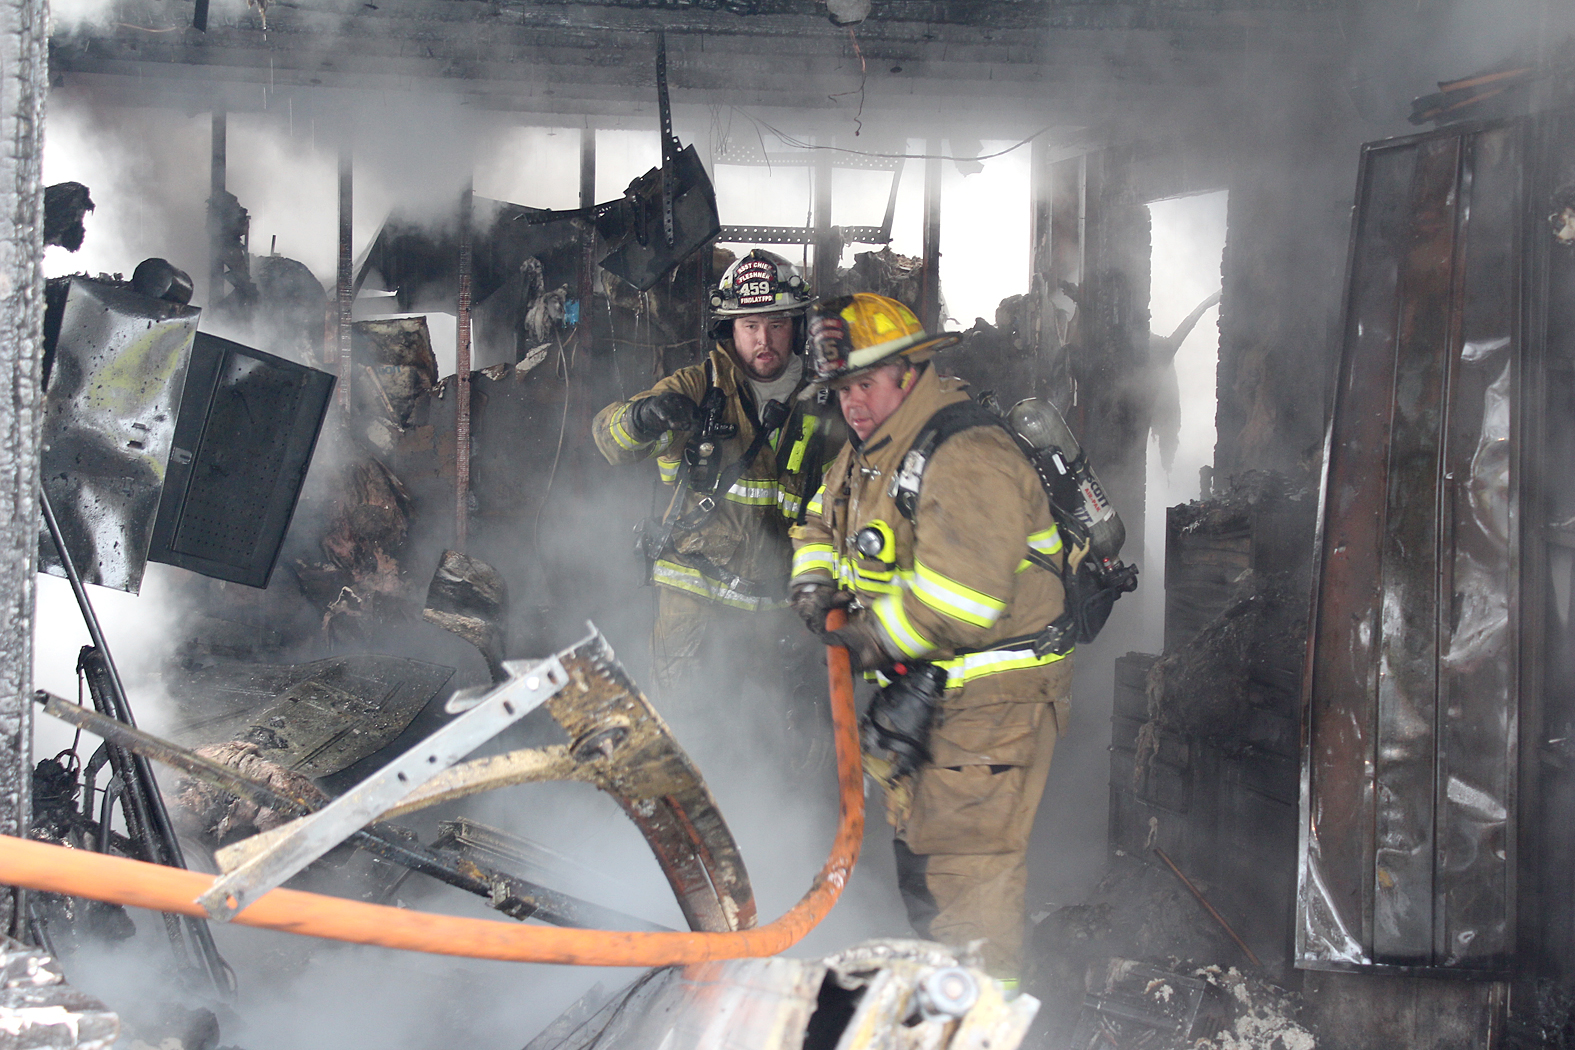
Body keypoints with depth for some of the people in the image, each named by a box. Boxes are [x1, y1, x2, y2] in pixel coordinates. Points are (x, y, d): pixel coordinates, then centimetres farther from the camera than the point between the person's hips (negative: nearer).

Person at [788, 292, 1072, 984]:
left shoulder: (966, 458, -23)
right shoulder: (867, 456, 10)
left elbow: (961, 597, -32)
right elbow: (823, 524, 29)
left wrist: (876, 640, -18)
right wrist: (815, 584, 8)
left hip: (987, 699, -10)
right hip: (918, 689, 10)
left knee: (963, 864, -10)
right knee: (916, 848, 21)